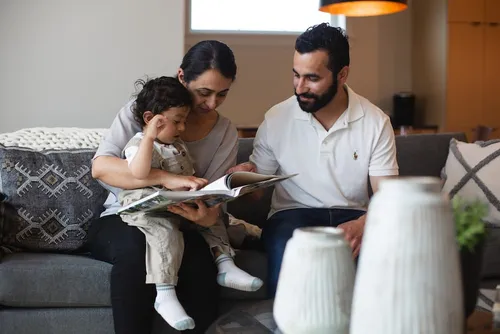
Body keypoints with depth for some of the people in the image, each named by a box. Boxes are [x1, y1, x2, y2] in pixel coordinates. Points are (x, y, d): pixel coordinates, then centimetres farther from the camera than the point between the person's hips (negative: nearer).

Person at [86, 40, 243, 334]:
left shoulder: (226, 134, 4)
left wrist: (209, 216, -29)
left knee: (201, 258, -32)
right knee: (135, 244, -36)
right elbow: (101, 167, -20)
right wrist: (166, 177, -35)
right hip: (123, 220, -2)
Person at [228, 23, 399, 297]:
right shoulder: (276, 118, -2)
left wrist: (362, 224, -28)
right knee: (286, 249, -36)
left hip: (352, 215, 1)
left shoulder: (376, 122, -3)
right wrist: (247, 176, -18)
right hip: (293, 213, -1)